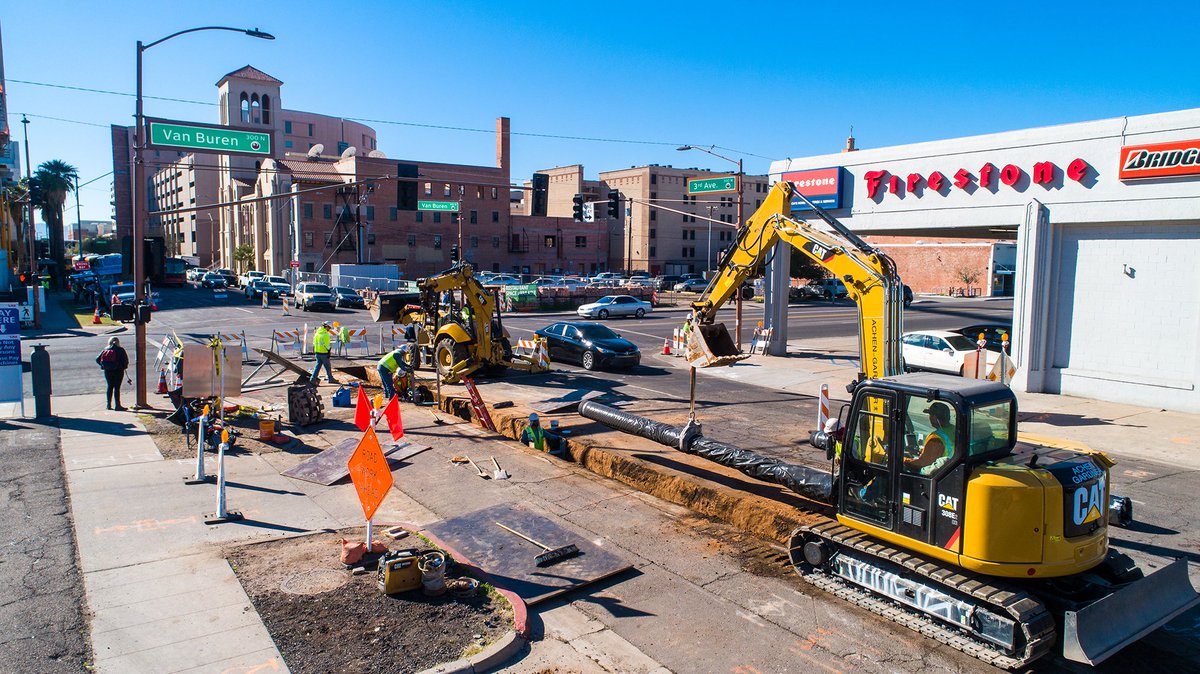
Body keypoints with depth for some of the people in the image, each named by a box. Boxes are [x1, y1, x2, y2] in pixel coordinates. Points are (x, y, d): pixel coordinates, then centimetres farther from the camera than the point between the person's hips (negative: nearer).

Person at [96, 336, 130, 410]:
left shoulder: (105, 350, 7)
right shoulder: (120, 350, -5)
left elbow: (98, 359, 4)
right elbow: (125, 360, -11)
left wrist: (104, 365, 14)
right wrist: (124, 366, 7)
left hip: (107, 371, 4)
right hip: (118, 371, -4)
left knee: (110, 387, 15)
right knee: (117, 387, -2)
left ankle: (108, 404, 20)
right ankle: (117, 405, -3)